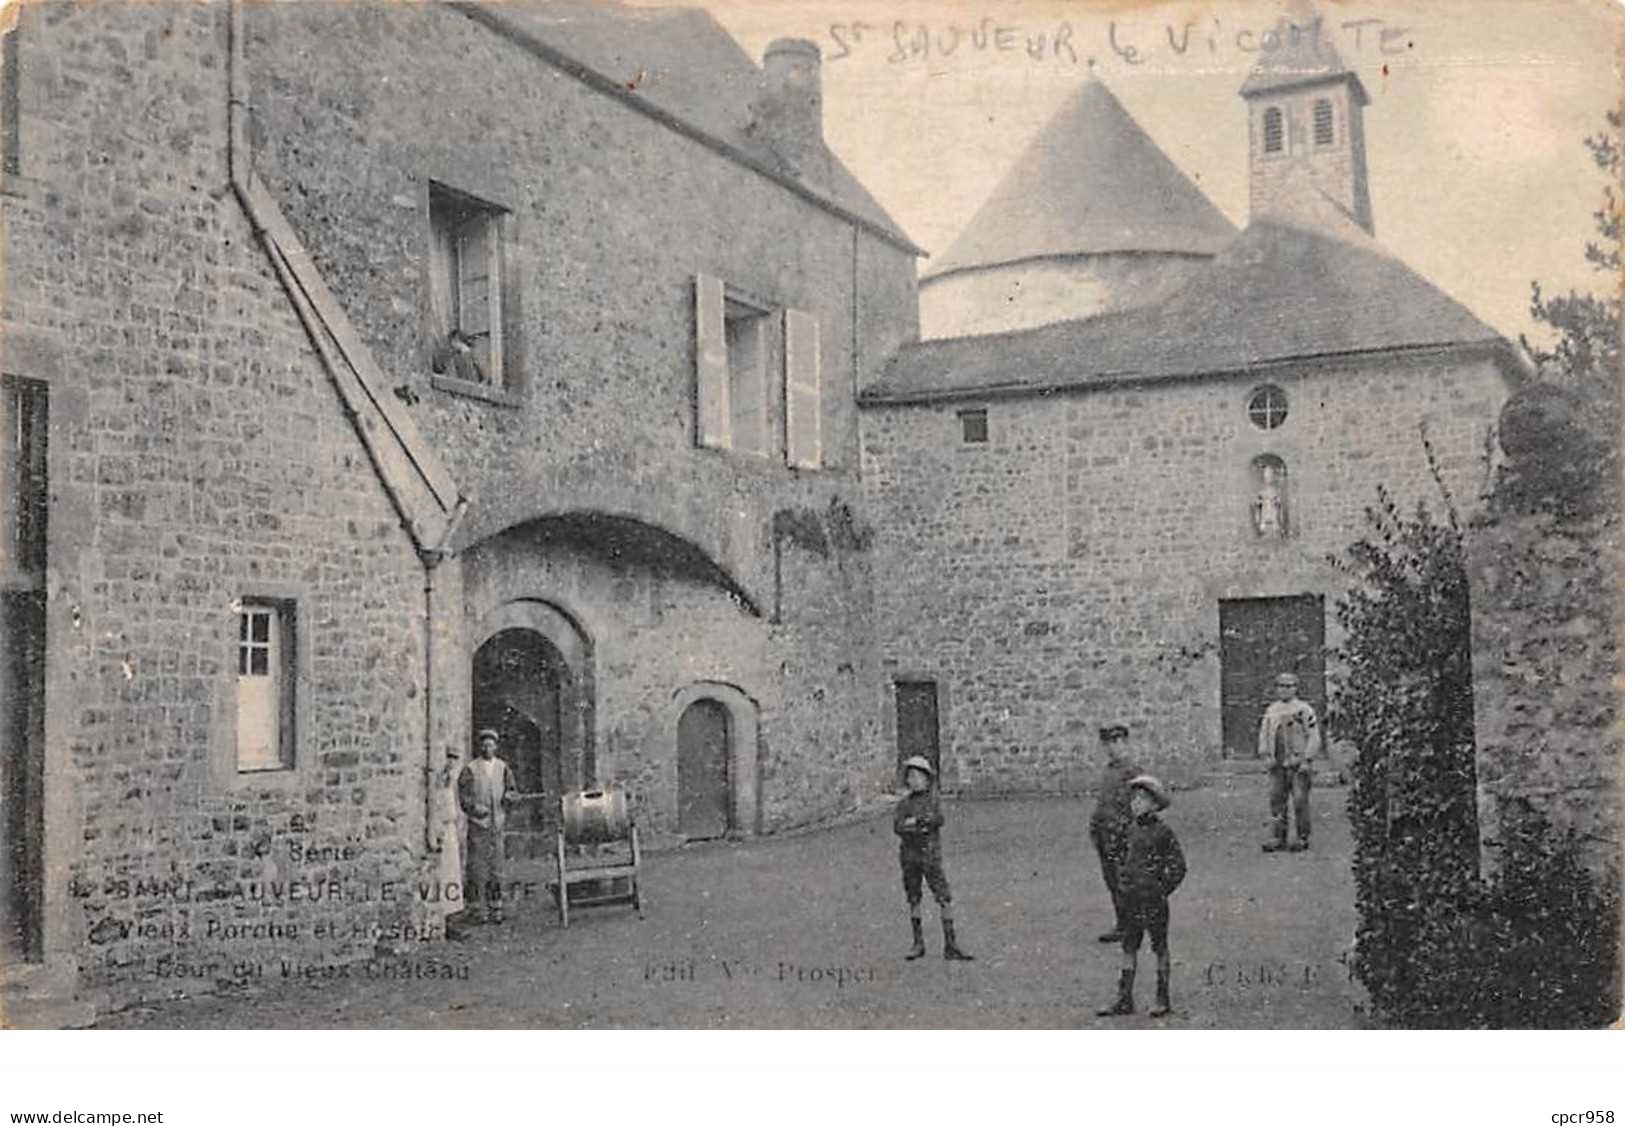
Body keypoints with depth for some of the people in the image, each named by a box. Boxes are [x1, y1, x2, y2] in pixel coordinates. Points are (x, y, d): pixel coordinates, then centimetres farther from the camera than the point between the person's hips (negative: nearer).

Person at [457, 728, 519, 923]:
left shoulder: (503, 768, 10)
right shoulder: (470, 770, -1)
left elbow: (514, 792, 11)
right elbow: (463, 797, -3)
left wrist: (509, 796, -12)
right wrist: (474, 808, -21)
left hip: (497, 825, 3)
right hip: (477, 825, -3)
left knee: (496, 870, 6)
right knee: (476, 869, -5)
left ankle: (495, 910, 12)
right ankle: (473, 910, 1)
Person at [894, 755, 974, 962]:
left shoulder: (933, 799, 2)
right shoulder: (904, 803, 7)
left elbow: (938, 820, -15)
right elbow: (897, 827, -6)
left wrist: (912, 822, -16)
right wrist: (921, 824, -19)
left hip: (931, 856, -2)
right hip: (909, 857, 2)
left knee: (944, 899, -8)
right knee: (913, 900, 8)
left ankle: (950, 946, -7)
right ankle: (918, 943, 19)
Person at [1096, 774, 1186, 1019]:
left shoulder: (1163, 833, -10)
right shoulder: (1133, 830, 8)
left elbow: (1178, 867, -7)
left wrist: (1163, 891, -10)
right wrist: (1121, 884, 11)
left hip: (1154, 902, -6)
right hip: (1131, 901, 6)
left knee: (1160, 950, 6)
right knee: (1129, 949, 7)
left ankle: (1163, 1000, 14)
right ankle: (1124, 1001, 11)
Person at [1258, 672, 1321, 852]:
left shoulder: (1304, 710, -5)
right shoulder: (1271, 710, 12)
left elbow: (1314, 737, -7)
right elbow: (1264, 733, 18)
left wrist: (1307, 761, -13)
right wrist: (1265, 754, 4)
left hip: (1298, 765, -5)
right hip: (1278, 765, 5)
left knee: (1300, 802, -3)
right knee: (1276, 800, 3)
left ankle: (1303, 839, 6)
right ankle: (1279, 838, 9)